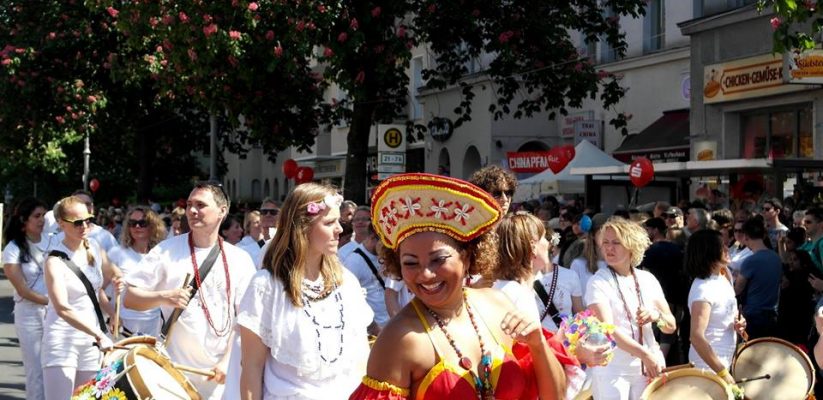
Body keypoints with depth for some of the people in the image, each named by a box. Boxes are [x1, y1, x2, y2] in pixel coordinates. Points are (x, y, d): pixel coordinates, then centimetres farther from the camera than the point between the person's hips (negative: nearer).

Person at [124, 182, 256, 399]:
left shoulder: (240, 260, 3)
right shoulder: (166, 251, -1)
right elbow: (129, 298, -1)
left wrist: (228, 360, -9)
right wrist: (163, 297, -18)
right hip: (173, 369, -1)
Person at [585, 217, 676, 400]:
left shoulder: (648, 279, 6)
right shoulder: (598, 282, -7)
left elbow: (671, 326, 7)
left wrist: (657, 316, -14)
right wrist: (645, 354, -24)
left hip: (647, 368, 4)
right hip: (611, 370, -4)